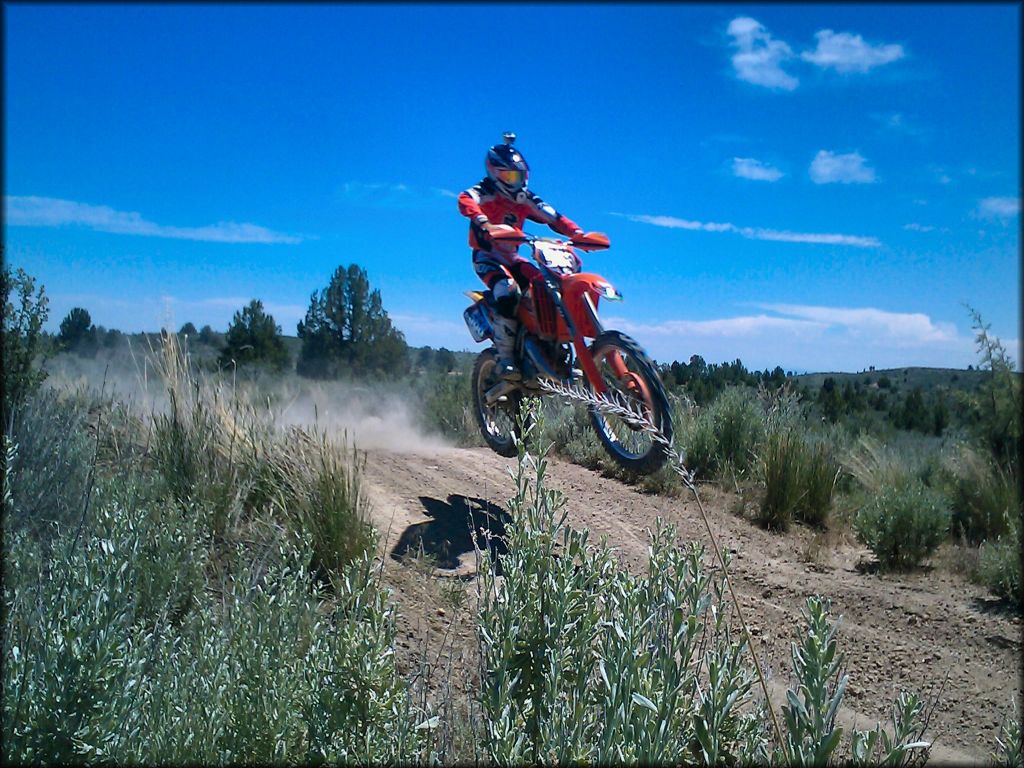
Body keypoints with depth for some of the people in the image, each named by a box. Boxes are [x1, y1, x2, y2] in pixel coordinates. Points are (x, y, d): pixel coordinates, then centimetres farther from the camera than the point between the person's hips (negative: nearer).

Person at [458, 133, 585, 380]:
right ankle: (505, 359, -29)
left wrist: (576, 232, -10)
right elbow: (465, 201, -31)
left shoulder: (524, 198, 11)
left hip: (512, 258, 7)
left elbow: (552, 217, 8)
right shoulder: (485, 191, -8)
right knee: (509, 293, -33)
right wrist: (485, 224, -50)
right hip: (486, 257, -7)